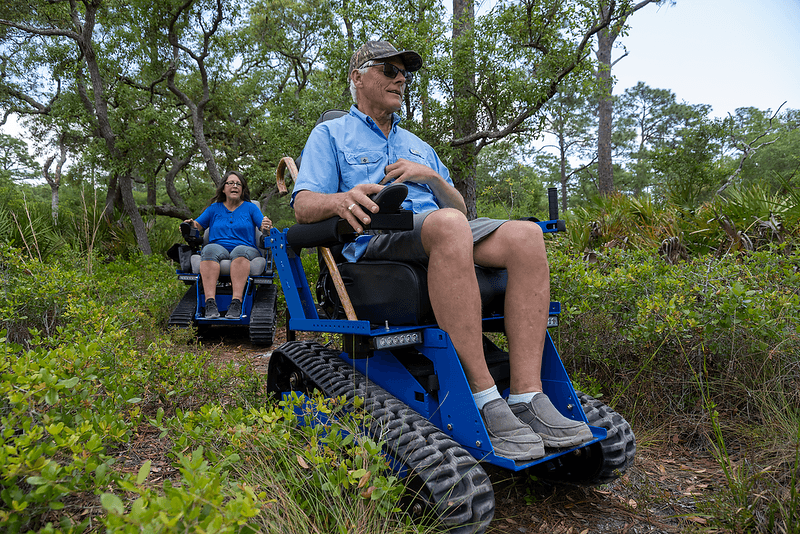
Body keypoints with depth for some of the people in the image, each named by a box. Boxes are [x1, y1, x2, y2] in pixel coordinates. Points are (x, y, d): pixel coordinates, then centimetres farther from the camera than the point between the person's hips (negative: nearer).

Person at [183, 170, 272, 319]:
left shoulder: (250, 208, 15)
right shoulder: (214, 208, 21)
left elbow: (264, 226, 3)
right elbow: (198, 225, 15)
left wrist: (267, 227, -20)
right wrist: (191, 224, -8)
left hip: (246, 251, -1)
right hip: (219, 248, 1)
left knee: (240, 251, -37)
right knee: (210, 249, -34)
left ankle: (236, 302, -49)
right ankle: (210, 302, -46)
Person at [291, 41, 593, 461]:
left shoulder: (418, 146, 34)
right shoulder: (330, 135, 18)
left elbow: (459, 208, 27)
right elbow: (303, 206, 1)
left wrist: (431, 176, 6)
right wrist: (342, 199, -23)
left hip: (446, 230, 6)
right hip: (376, 240, -5)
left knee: (525, 234, -24)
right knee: (448, 225, -39)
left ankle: (527, 398, -30)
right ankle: (485, 401, -36)